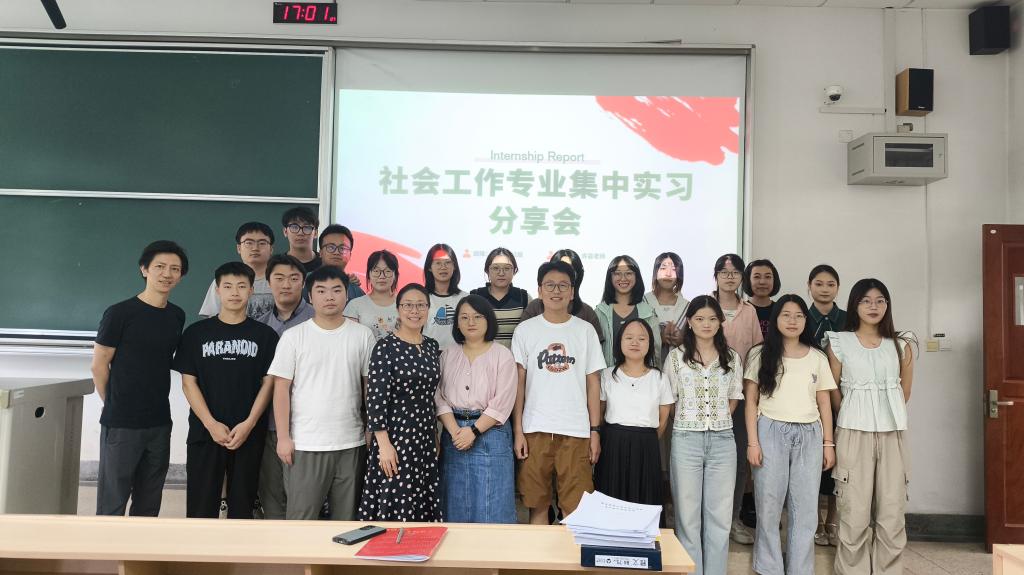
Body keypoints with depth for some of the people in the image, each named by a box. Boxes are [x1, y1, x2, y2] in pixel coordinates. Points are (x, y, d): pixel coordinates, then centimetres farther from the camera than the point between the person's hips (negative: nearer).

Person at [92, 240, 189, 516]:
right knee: (112, 503, 2)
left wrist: (153, 403, 11)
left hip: (160, 423, 5)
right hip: (120, 424, -5)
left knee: (148, 503, 14)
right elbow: (99, 365, -5)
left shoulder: (177, 316, 6)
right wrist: (117, 407, 4)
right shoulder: (120, 313, -10)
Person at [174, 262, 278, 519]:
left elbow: (268, 382, 0)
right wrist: (211, 424, -10)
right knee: (201, 503, 4)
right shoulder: (197, 332, 4)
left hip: (249, 434, 0)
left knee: (242, 503, 8)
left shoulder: (264, 335, 3)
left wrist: (249, 424, -11)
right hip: (204, 433, 0)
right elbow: (188, 382, 1)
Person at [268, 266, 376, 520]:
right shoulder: (293, 337, -1)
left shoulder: (363, 335, 3)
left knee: (347, 520, 12)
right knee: (300, 519, 5)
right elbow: (282, 389, -1)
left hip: (351, 444, 2)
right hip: (305, 443, -1)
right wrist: (283, 437, -6)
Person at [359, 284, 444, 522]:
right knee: (396, 509, -2)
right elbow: (376, 398, -13)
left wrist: (436, 436, 15)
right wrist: (383, 444, -18)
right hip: (396, 435, -6)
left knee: (424, 507, 11)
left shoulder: (432, 347, 9)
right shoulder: (385, 347, -9)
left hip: (425, 436, 6)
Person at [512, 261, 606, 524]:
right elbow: (519, 382, 4)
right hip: (535, 430, 0)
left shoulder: (585, 330, 5)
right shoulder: (525, 330, 4)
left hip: (576, 431, 0)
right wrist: (518, 430, -2)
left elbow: (593, 383, 6)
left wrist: (595, 431, 1)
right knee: (537, 504, 7)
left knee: (575, 508, 0)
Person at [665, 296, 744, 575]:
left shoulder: (731, 357, 7)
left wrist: (716, 418, 4)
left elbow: (734, 399, 14)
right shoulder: (676, 356, 0)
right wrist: (691, 418, 2)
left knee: (720, 515, 6)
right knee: (687, 513, 4)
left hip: (722, 440, 2)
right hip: (686, 439, -2)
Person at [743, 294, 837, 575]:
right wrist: (752, 442, -6)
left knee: (805, 509, 4)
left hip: (809, 436, 2)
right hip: (771, 432, -2)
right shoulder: (760, 354, 2)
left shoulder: (818, 357, 9)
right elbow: (751, 401, 1)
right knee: (769, 506, 3)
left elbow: (824, 404, 11)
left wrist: (828, 443, 5)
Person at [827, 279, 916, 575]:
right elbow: (833, 391, 6)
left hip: (892, 435, 2)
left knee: (892, 514, 4)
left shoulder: (901, 344, 7)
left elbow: (905, 390, 15)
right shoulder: (839, 342, 0)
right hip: (854, 434, -2)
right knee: (854, 514, 0)